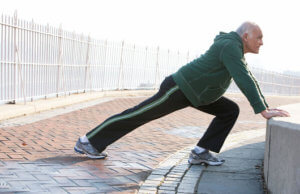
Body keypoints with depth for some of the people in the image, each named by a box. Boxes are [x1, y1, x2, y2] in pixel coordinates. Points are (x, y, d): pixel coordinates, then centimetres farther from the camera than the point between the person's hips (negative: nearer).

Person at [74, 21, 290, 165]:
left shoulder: (237, 51, 11)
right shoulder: (230, 46, -21)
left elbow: (250, 80, 18)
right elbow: (244, 81, -30)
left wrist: (266, 106, 12)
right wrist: (263, 111, -30)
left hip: (193, 92, 10)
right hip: (179, 89, -10)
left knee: (231, 110, 6)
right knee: (139, 115, -3)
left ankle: (201, 152, 4)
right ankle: (88, 141, 10)